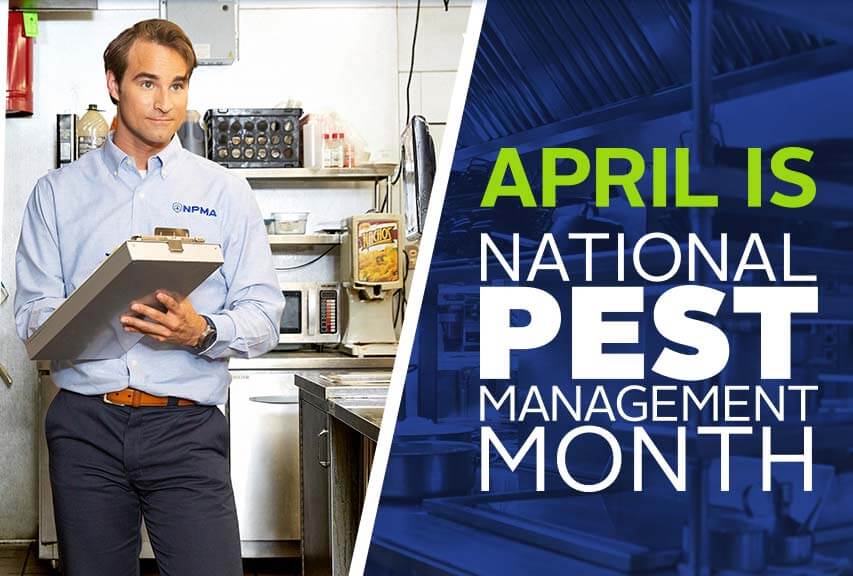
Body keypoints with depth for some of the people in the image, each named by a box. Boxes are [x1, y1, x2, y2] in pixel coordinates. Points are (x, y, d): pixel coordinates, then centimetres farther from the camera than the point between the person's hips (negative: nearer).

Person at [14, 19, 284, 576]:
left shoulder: (225, 192, 9)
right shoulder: (59, 192, 11)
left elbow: (264, 316, 3)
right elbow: (32, 312, 4)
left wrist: (202, 332, -17)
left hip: (188, 426, -1)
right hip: (86, 425, 1)